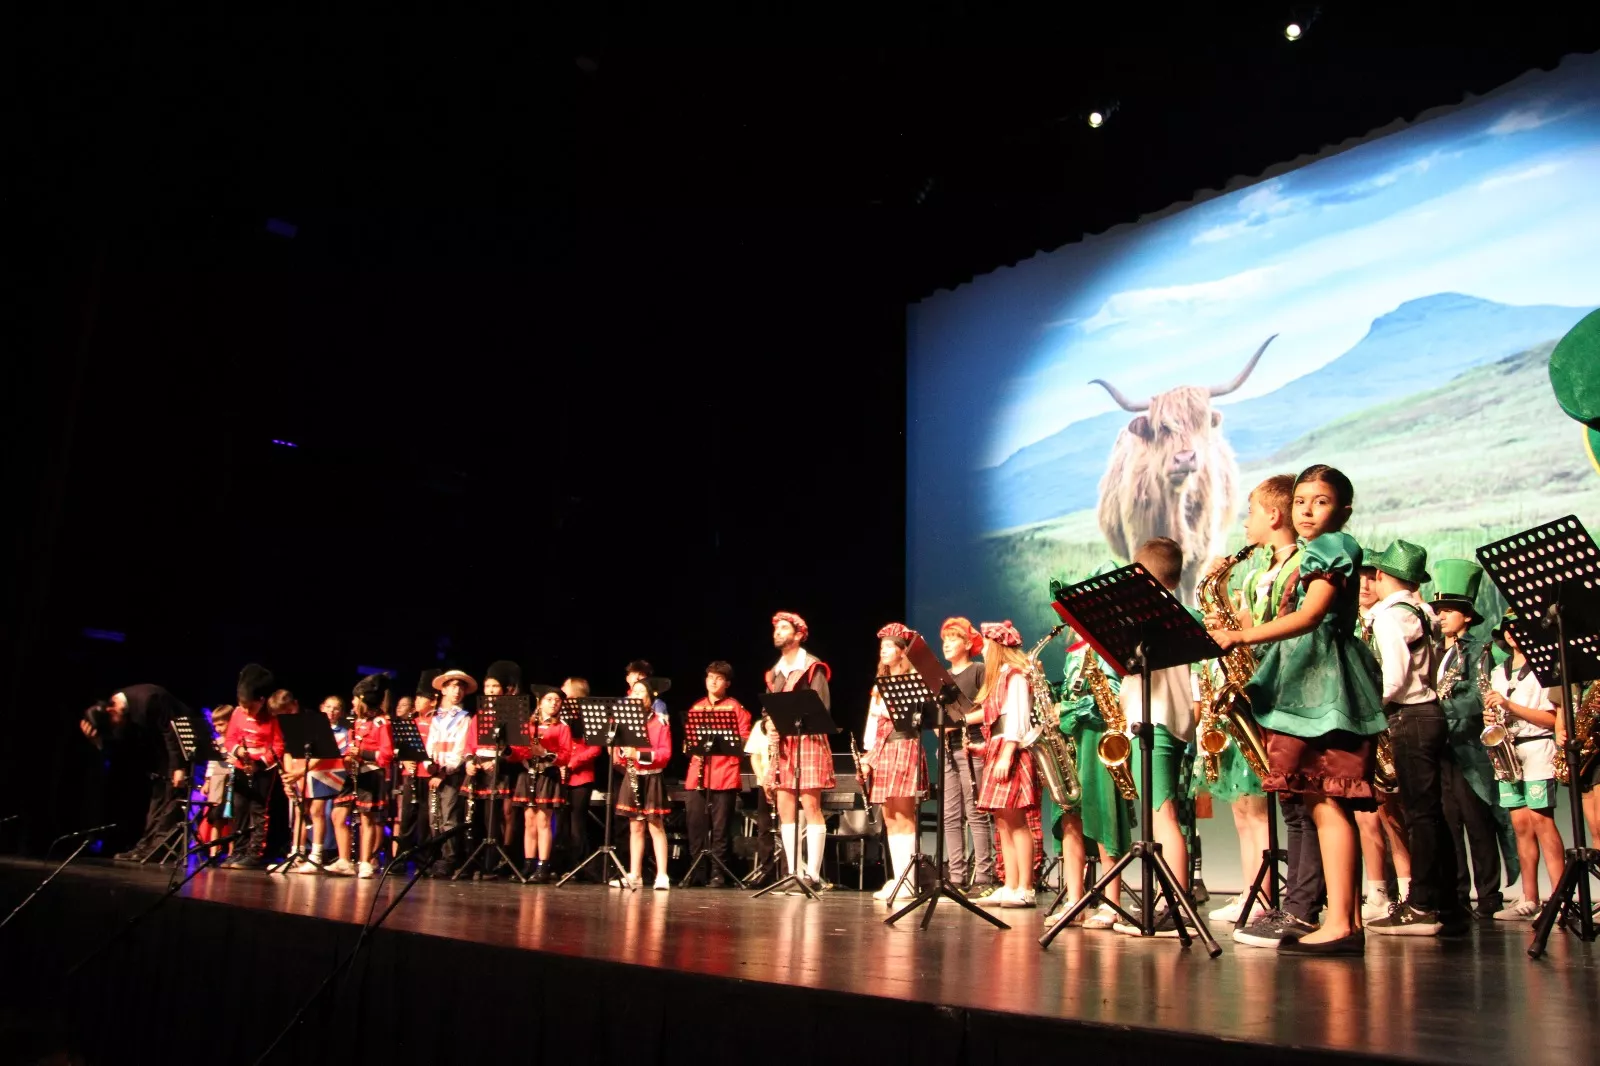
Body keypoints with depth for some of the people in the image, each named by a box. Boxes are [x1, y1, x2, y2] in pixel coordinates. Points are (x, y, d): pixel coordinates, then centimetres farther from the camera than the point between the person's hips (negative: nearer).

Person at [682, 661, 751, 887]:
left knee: (720, 826, -2)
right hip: (696, 774, 4)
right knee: (695, 823, 1)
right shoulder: (696, 707, 15)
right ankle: (697, 870, 11)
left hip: (724, 774, -4)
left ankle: (718, 872, 5)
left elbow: (744, 739, -1)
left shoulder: (735, 707, 4)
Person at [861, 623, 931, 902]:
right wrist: (868, 754, 9)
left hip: (905, 746, -7)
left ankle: (907, 881, -9)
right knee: (890, 819, 5)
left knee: (903, 817, -10)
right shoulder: (880, 684, 21)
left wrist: (884, 710, -15)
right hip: (882, 749, 7)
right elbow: (872, 722, 18)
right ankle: (897, 878, 7)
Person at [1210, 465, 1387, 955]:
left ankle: (1339, 925, -12)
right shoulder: (1308, 557, 23)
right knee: (1327, 805, 8)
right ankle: (1348, 919, 11)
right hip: (1305, 684, 10)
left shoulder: (1333, 548, -5)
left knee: (1327, 803, -12)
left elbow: (1308, 616, -18)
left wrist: (1241, 636, -23)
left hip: (1325, 684, -10)